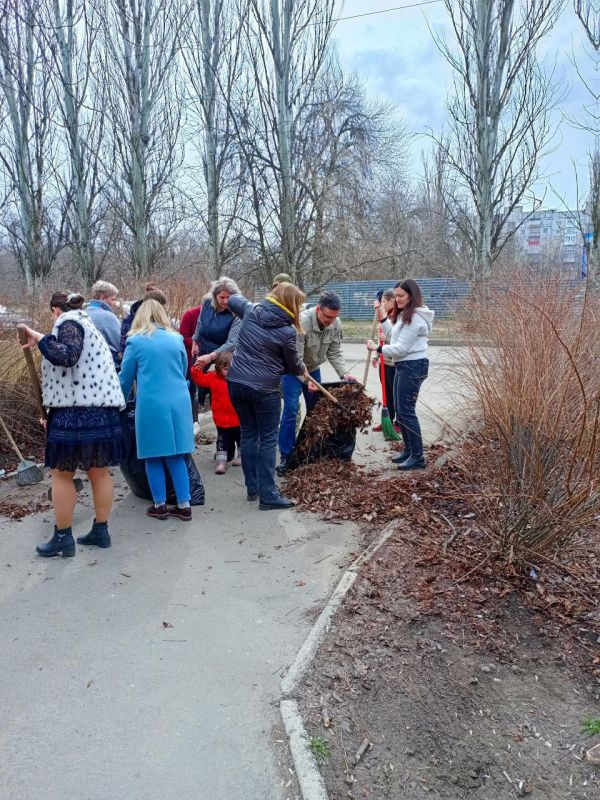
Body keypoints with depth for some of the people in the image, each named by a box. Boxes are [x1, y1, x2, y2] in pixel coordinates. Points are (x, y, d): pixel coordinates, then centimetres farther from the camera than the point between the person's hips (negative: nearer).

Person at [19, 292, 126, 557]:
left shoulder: (69, 322, -5)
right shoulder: (86, 325, 23)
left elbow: (66, 357, -24)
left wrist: (39, 339, -13)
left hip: (77, 409, -9)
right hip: (101, 408, 9)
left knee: (61, 473, 3)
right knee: (99, 471, 12)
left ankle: (63, 538, 10)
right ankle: (100, 531, 20)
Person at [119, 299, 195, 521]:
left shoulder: (135, 341, 1)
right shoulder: (176, 339, 9)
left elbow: (125, 377, 7)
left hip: (151, 404, -3)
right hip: (179, 402, 3)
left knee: (154, 457, 9)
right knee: (176, 456, 9)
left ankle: (160, 506, 16)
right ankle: (184, 505, 12)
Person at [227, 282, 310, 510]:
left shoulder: (251, 311, 3)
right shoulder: (287, 332, -11)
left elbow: (233, 300, 26)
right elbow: (293, 365, 3)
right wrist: (303, 370, 26)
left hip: (236, 382, 6)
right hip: (263, 389, -6)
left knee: (248, 434, 16)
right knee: (268, 440, 4)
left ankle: (252, 487, 24)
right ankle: (268, 495, 5)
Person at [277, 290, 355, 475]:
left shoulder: (336, 324, -15)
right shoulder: (302, 322, -33)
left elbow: (335, 352, -8)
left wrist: (343, 374, -22)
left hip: (313, 369, 6)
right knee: (290, 412, -11)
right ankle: (286, 456, -4)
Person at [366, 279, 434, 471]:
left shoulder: (415, 318, -18)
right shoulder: (405, 315, 15)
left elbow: (401, 348, -19)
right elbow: (394, 333, 26)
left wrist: (378, 348, -10)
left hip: (412, 367, -11)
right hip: (403, 365, 11)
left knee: (406, 411, -8)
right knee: (400, 410, 14)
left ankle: (417, 457, -2)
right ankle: (409, 450, 25)